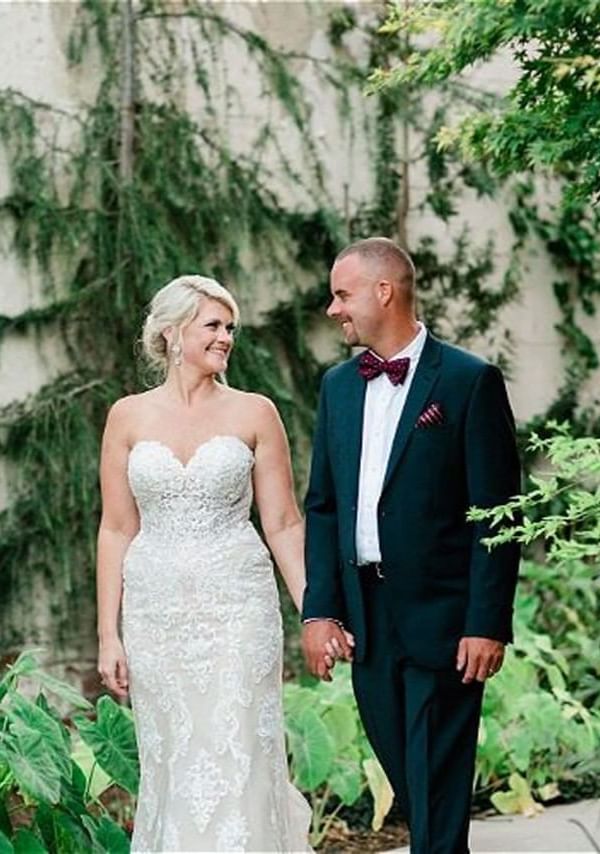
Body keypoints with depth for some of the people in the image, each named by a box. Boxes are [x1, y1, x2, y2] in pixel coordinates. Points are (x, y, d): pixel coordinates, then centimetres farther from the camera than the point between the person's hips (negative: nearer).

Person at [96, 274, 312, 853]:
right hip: (156, 610, 2)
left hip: (238, 608, -1)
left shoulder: (254, 413, 2)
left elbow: (284, 524, 3)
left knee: (235, 758, -5)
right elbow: (116, 530, 5)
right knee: (172, 763, 7)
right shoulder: (128, 417, 5)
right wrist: (108, 635, 1)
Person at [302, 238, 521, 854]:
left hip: (443, 618, -5)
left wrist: (488, 623, -13)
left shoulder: (471, 381, -7)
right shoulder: (338, 385, 11)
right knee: (404, 777, 12)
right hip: (367, 619, 5)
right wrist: (318, 610, 3)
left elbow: (497, 513, -9)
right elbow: (322, 507, 12)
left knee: (438, 786, -1)